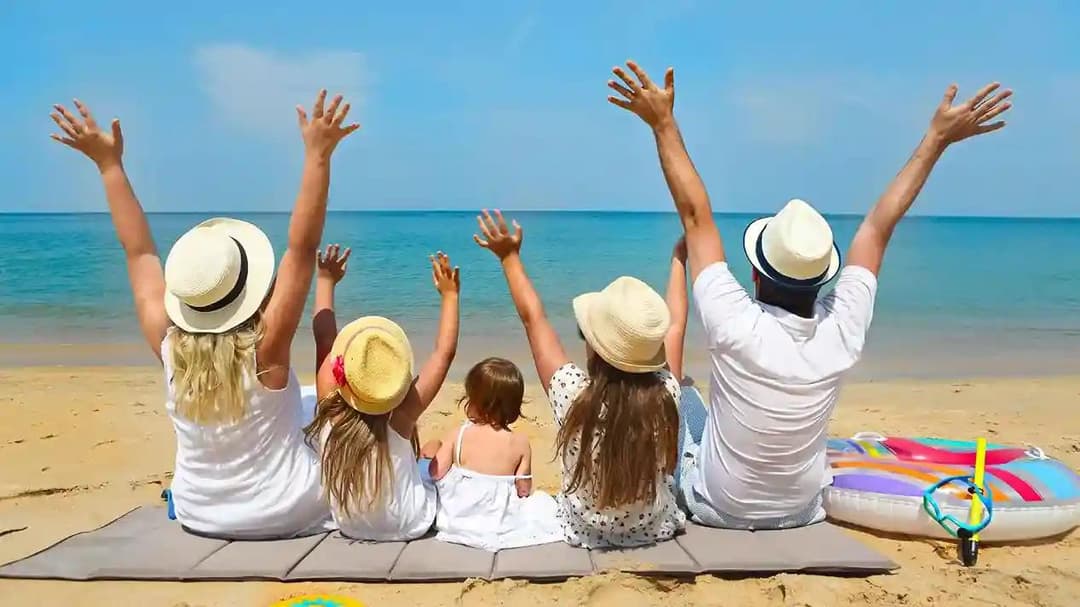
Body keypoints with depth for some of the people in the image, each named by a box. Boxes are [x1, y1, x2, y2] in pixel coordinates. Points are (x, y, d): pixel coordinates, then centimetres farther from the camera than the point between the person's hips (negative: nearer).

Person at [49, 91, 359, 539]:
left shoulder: (169, 347, -19)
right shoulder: (266, 347, -30)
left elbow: (139, 251, -10)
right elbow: (302, 248, -32)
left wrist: (110, 164, -5)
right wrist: (318, 156, -34)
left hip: (201, 518, 4)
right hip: (288, 518, -4)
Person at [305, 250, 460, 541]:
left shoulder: (329, 408, -21)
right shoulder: (401, 416, -27)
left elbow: (324, 340, -9)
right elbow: (445, 352, -20)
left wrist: (326, 281, 1)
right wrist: (450, 295, -11)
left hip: (348, 527, 3)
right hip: (407, 527, -3)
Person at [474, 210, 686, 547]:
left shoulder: (573, 394, -30)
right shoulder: (667, 393, -27)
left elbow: (533, 318, -15)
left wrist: (510, 256, -1)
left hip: (585, 533, 0)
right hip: (655, 530, 1)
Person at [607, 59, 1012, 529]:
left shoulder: (737, 328, -33)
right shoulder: (843, 333, -23)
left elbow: (696, 216, -26)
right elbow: (878, 227, -12)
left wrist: (664, 124, -21)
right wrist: (938, 138, -5)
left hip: (717, 510, -3)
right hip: (800, 512, 3)